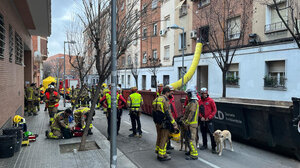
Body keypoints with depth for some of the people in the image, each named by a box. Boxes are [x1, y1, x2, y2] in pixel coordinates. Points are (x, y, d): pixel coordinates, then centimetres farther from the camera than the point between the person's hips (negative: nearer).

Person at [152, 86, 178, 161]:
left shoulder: (156, 99, 9)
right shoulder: (165, 100, -17)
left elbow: (153, 111, 14)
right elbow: (168, 113, -21)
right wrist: (174, 124, -17)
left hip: (157, 122, 8)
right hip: (164, 123, -8)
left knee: (159, 136, 24)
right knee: (164, 138, 3)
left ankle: (158, 149, 39)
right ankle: (161, 155, 11)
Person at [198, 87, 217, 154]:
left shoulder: (211, 100, -4)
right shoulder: (200, 101, 6)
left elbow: (214, 110, -4)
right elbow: (198, 110, 12)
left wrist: (209, 117, -10)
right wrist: (201, 116, -4)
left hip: (209, 120, -4)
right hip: (202, 120, 4)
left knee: (211, 134, -6)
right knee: (203, 133, 13)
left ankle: (213, 147, 1)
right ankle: (204, 145, 29)